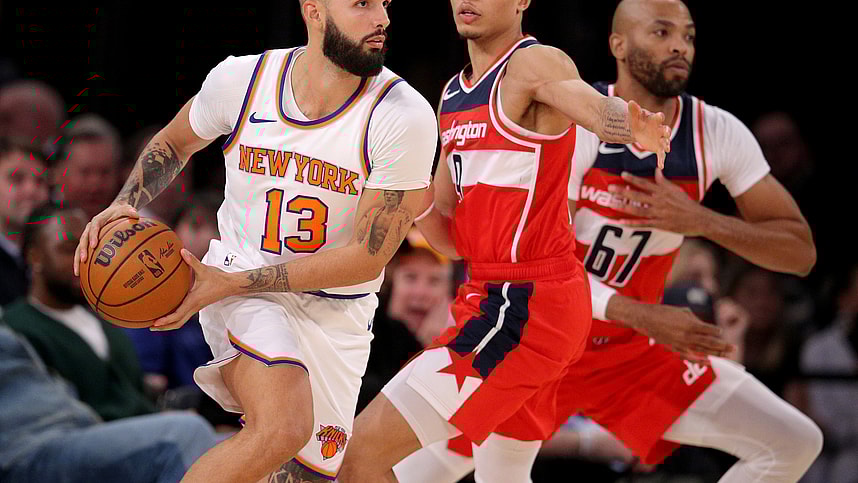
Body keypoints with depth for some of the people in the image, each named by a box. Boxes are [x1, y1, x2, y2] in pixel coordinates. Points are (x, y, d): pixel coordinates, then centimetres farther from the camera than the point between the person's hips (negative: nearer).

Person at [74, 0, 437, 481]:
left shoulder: (405, 116, -18)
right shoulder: (241, 80, -10)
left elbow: (366, 258, -16)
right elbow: (173, 144, 14)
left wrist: (230, 283, -19)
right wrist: (126, 204, -6)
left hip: (336, 312, 2)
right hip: (240, 292, -2)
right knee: (282, 428, -30)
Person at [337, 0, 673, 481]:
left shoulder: (534, 64, -12)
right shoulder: (453, 95, 15)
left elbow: (596, 107, -34)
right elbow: (450, 232, 18)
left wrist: (631, 125, -57)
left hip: (524, 307, -10)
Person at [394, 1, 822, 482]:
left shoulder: (717, 133, -8)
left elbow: (800, 252, -7)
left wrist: (701, 221, -23)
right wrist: (643, 316, -35)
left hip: (631, 352, 4)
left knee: (795, 443, -5)